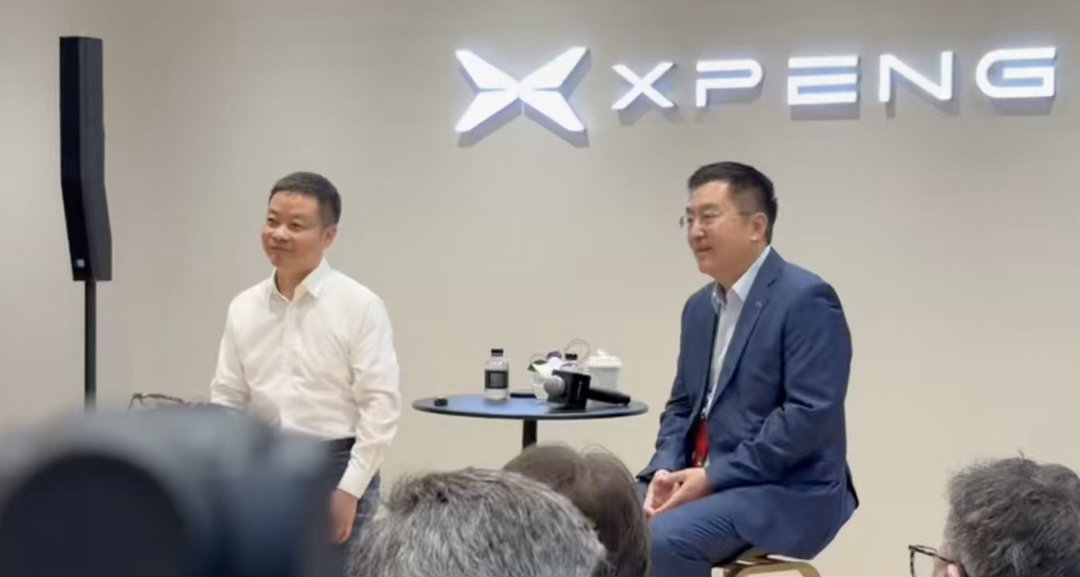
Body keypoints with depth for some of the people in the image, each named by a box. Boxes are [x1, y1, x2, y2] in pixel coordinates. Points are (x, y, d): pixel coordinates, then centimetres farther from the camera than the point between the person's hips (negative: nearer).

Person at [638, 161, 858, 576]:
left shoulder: (806, 298, -12)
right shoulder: (700, 306, 14)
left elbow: (811, 415, -20)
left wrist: (715, 476, -20)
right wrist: (665, 470, -3)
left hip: (785, 491, -8)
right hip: (706, 479, 8)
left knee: (665, 537, -29)